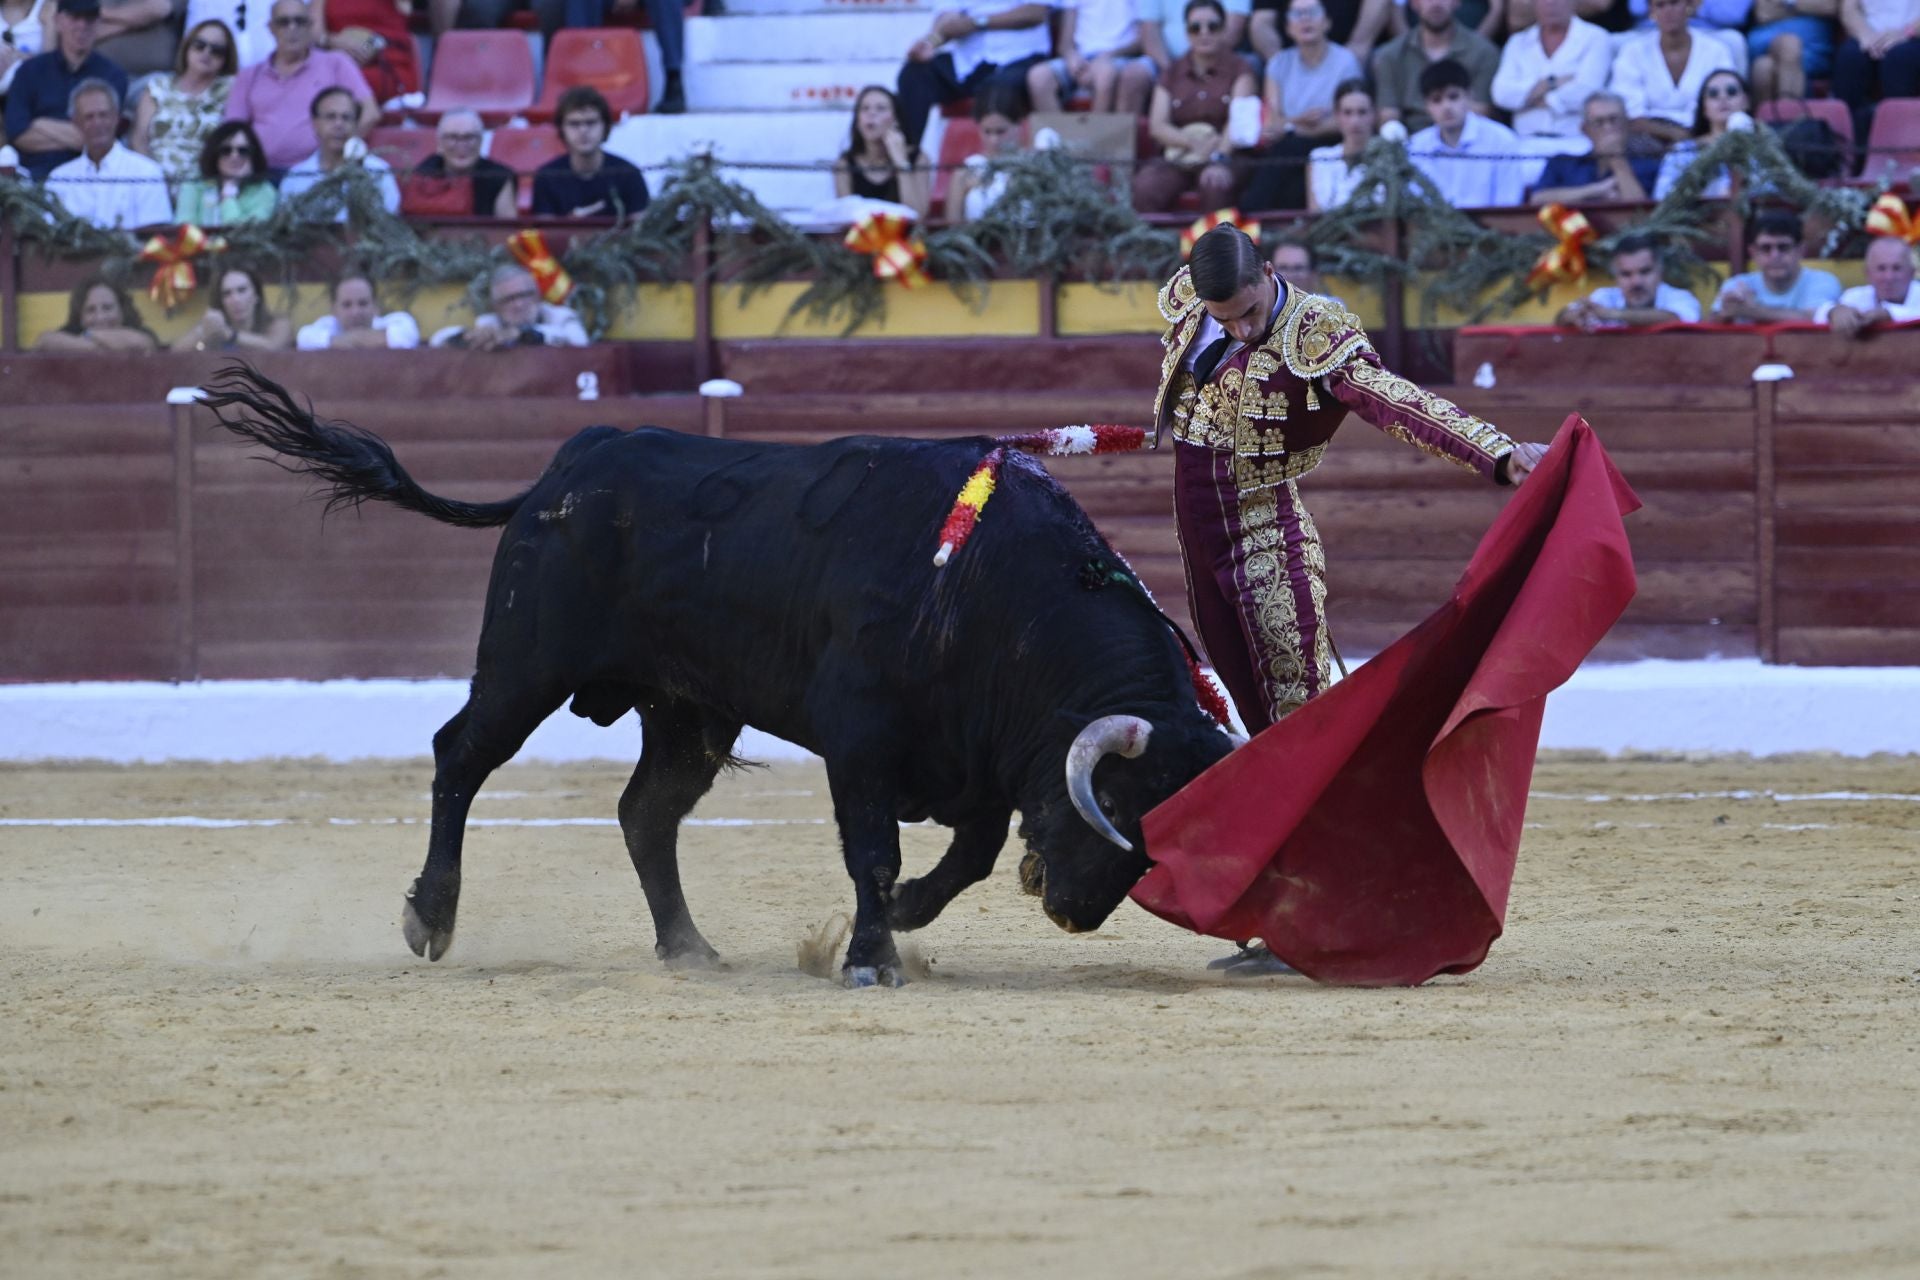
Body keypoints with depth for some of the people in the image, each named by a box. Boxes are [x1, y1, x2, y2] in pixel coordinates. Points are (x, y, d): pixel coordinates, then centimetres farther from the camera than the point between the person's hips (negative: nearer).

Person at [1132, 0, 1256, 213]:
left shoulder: (1237, 70, 8)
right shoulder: (1173, 73, 16)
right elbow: (1157, 126, 7)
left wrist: (1220, 157, -27)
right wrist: (1193, 142, -13)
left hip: (1225, 156, -2)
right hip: (1177, 155, 2)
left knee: (1215, 185, -39)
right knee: (1145, 189, -31)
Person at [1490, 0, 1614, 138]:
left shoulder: (1596, 38, 4)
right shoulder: (1518, 42, 16)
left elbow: (1584, 93, -9)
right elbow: (1501, 94, 1)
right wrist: (1552, 83, -7)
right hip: (1527, 140, 3)